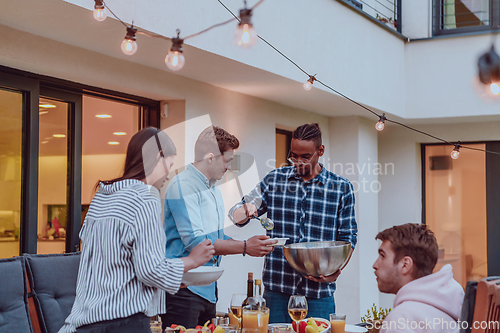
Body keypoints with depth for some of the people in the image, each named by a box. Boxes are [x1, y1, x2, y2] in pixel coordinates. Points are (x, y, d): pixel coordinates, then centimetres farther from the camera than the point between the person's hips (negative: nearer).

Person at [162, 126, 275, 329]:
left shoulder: (213, 189, 18)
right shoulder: (183, 186, -13)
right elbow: (194, 242, -21)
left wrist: (253, 245, 7)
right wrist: (244, 247, -17)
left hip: (208, 289, 9)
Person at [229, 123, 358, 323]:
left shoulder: (341, 188, 3)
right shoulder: (274, 180, 6)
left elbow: (347, 237, 6)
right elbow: (236, 215, 10)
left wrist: (336, 269, -12)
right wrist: (245, 211, -15)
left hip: (319, 292, -1)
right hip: (277, 287, 1)